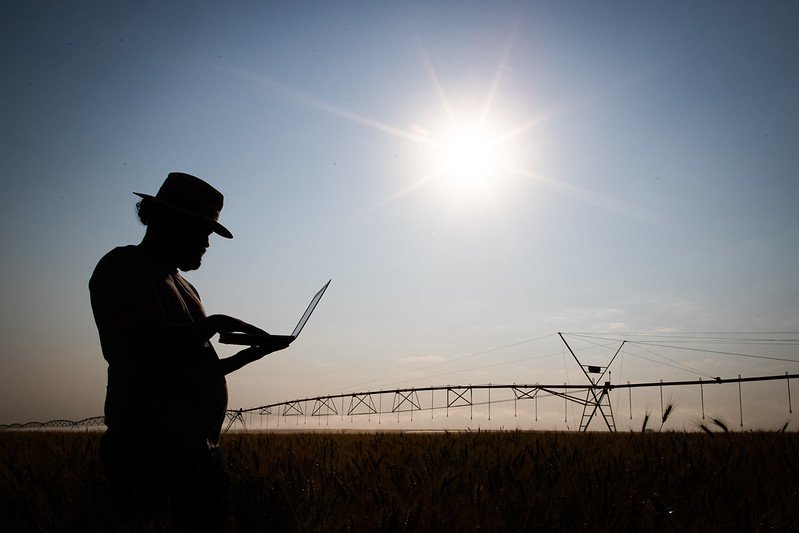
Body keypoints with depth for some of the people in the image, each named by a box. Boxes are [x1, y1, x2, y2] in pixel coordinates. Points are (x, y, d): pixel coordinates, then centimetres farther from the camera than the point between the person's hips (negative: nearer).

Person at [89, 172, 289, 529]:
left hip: (203, 455, 9)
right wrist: (214, 325, -11)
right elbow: (141, 348, -22)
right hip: (152, 456, -8)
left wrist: (253, 353, 12)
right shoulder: (124, 268, -5)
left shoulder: (182, 286, 22)